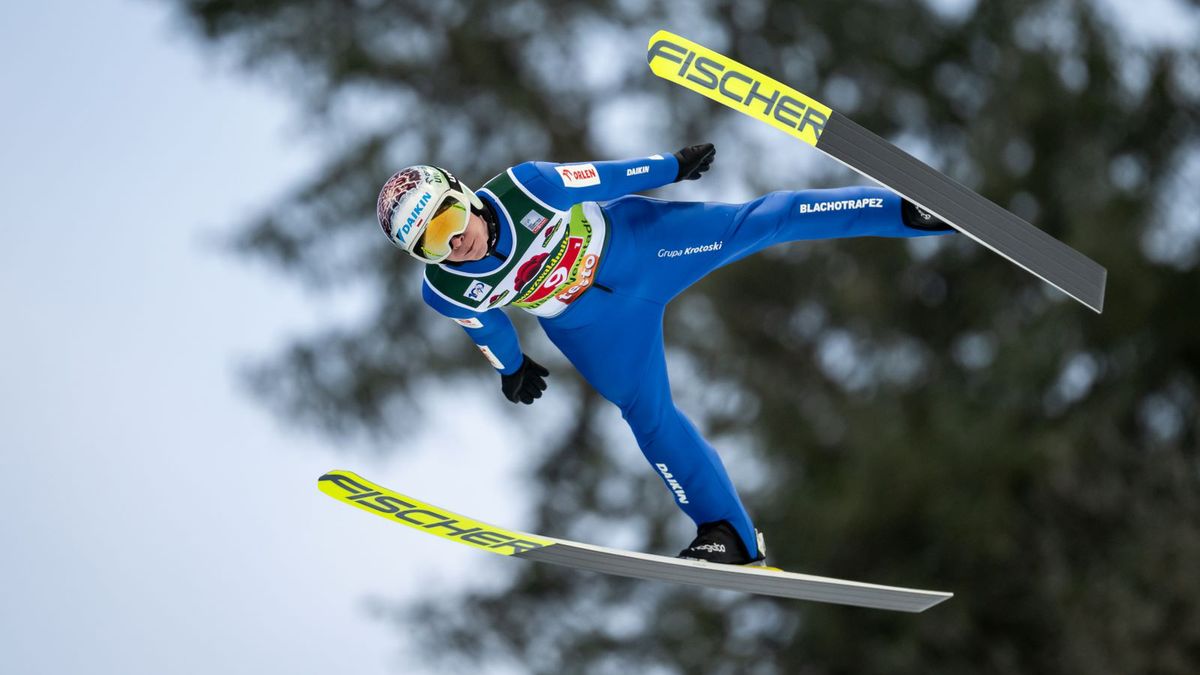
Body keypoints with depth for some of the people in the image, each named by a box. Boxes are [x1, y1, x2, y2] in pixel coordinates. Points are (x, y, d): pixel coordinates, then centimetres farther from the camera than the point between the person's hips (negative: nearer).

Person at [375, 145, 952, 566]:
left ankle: (902, 211, 0)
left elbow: (601, 178, -16)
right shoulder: (446, 292, -25)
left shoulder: (521, 188, -33)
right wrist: (511, 367, 19)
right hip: (592, 326, 2)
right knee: (648, 414, 1)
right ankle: (728, 534, 14)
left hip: (632, 240, -1)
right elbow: (485, 324, -1)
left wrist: (672, 167, -2)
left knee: (755, 223, -7)